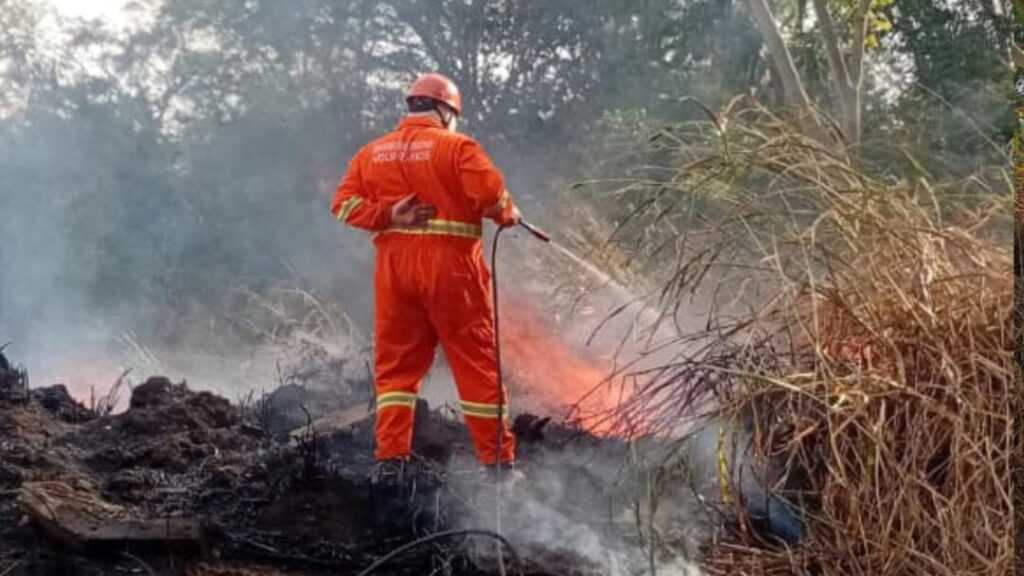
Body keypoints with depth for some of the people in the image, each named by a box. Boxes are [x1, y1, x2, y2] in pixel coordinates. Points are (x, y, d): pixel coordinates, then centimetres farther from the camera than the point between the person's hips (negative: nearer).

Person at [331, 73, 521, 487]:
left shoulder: (373, 152, 10)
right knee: (476, 364, 5)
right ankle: (498, 459, 9)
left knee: (396, 364, 11)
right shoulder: (457, 146, -5)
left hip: (395, 267, 4)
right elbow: (490, 193, -15)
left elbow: (344, 203, 3)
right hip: (452, 266, -4)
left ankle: (391, 458, 5)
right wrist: (508, 216, 4)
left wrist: (388, 215, -4)